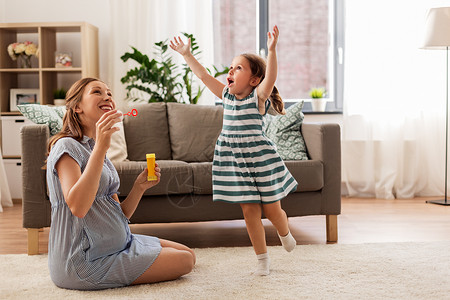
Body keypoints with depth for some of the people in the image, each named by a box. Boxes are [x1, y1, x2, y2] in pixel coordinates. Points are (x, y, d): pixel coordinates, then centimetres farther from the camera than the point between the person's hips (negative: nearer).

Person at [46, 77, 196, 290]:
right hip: (84, 261, -9)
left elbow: (119, 216, 11)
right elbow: (78, 207, -31)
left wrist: (139, 187, -6)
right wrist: (100, 147, -31)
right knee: (184, 261, -8)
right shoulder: (67, 146, -12)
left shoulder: (96, 151, 15)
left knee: (188, 254, 11)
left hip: (116, 245, 9)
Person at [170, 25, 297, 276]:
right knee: (249, 211, 4)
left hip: (259, 157, -4)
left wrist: (272, 50, -37)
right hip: (233, 159, 4)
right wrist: (187, 54, 10)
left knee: (271, 209, 4)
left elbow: (271, 77, -25)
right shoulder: (227, 95, 8)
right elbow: (203, 75, 12)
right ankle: (263, 259, 16)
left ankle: (285, 233, 39)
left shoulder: (258, 97, -7)